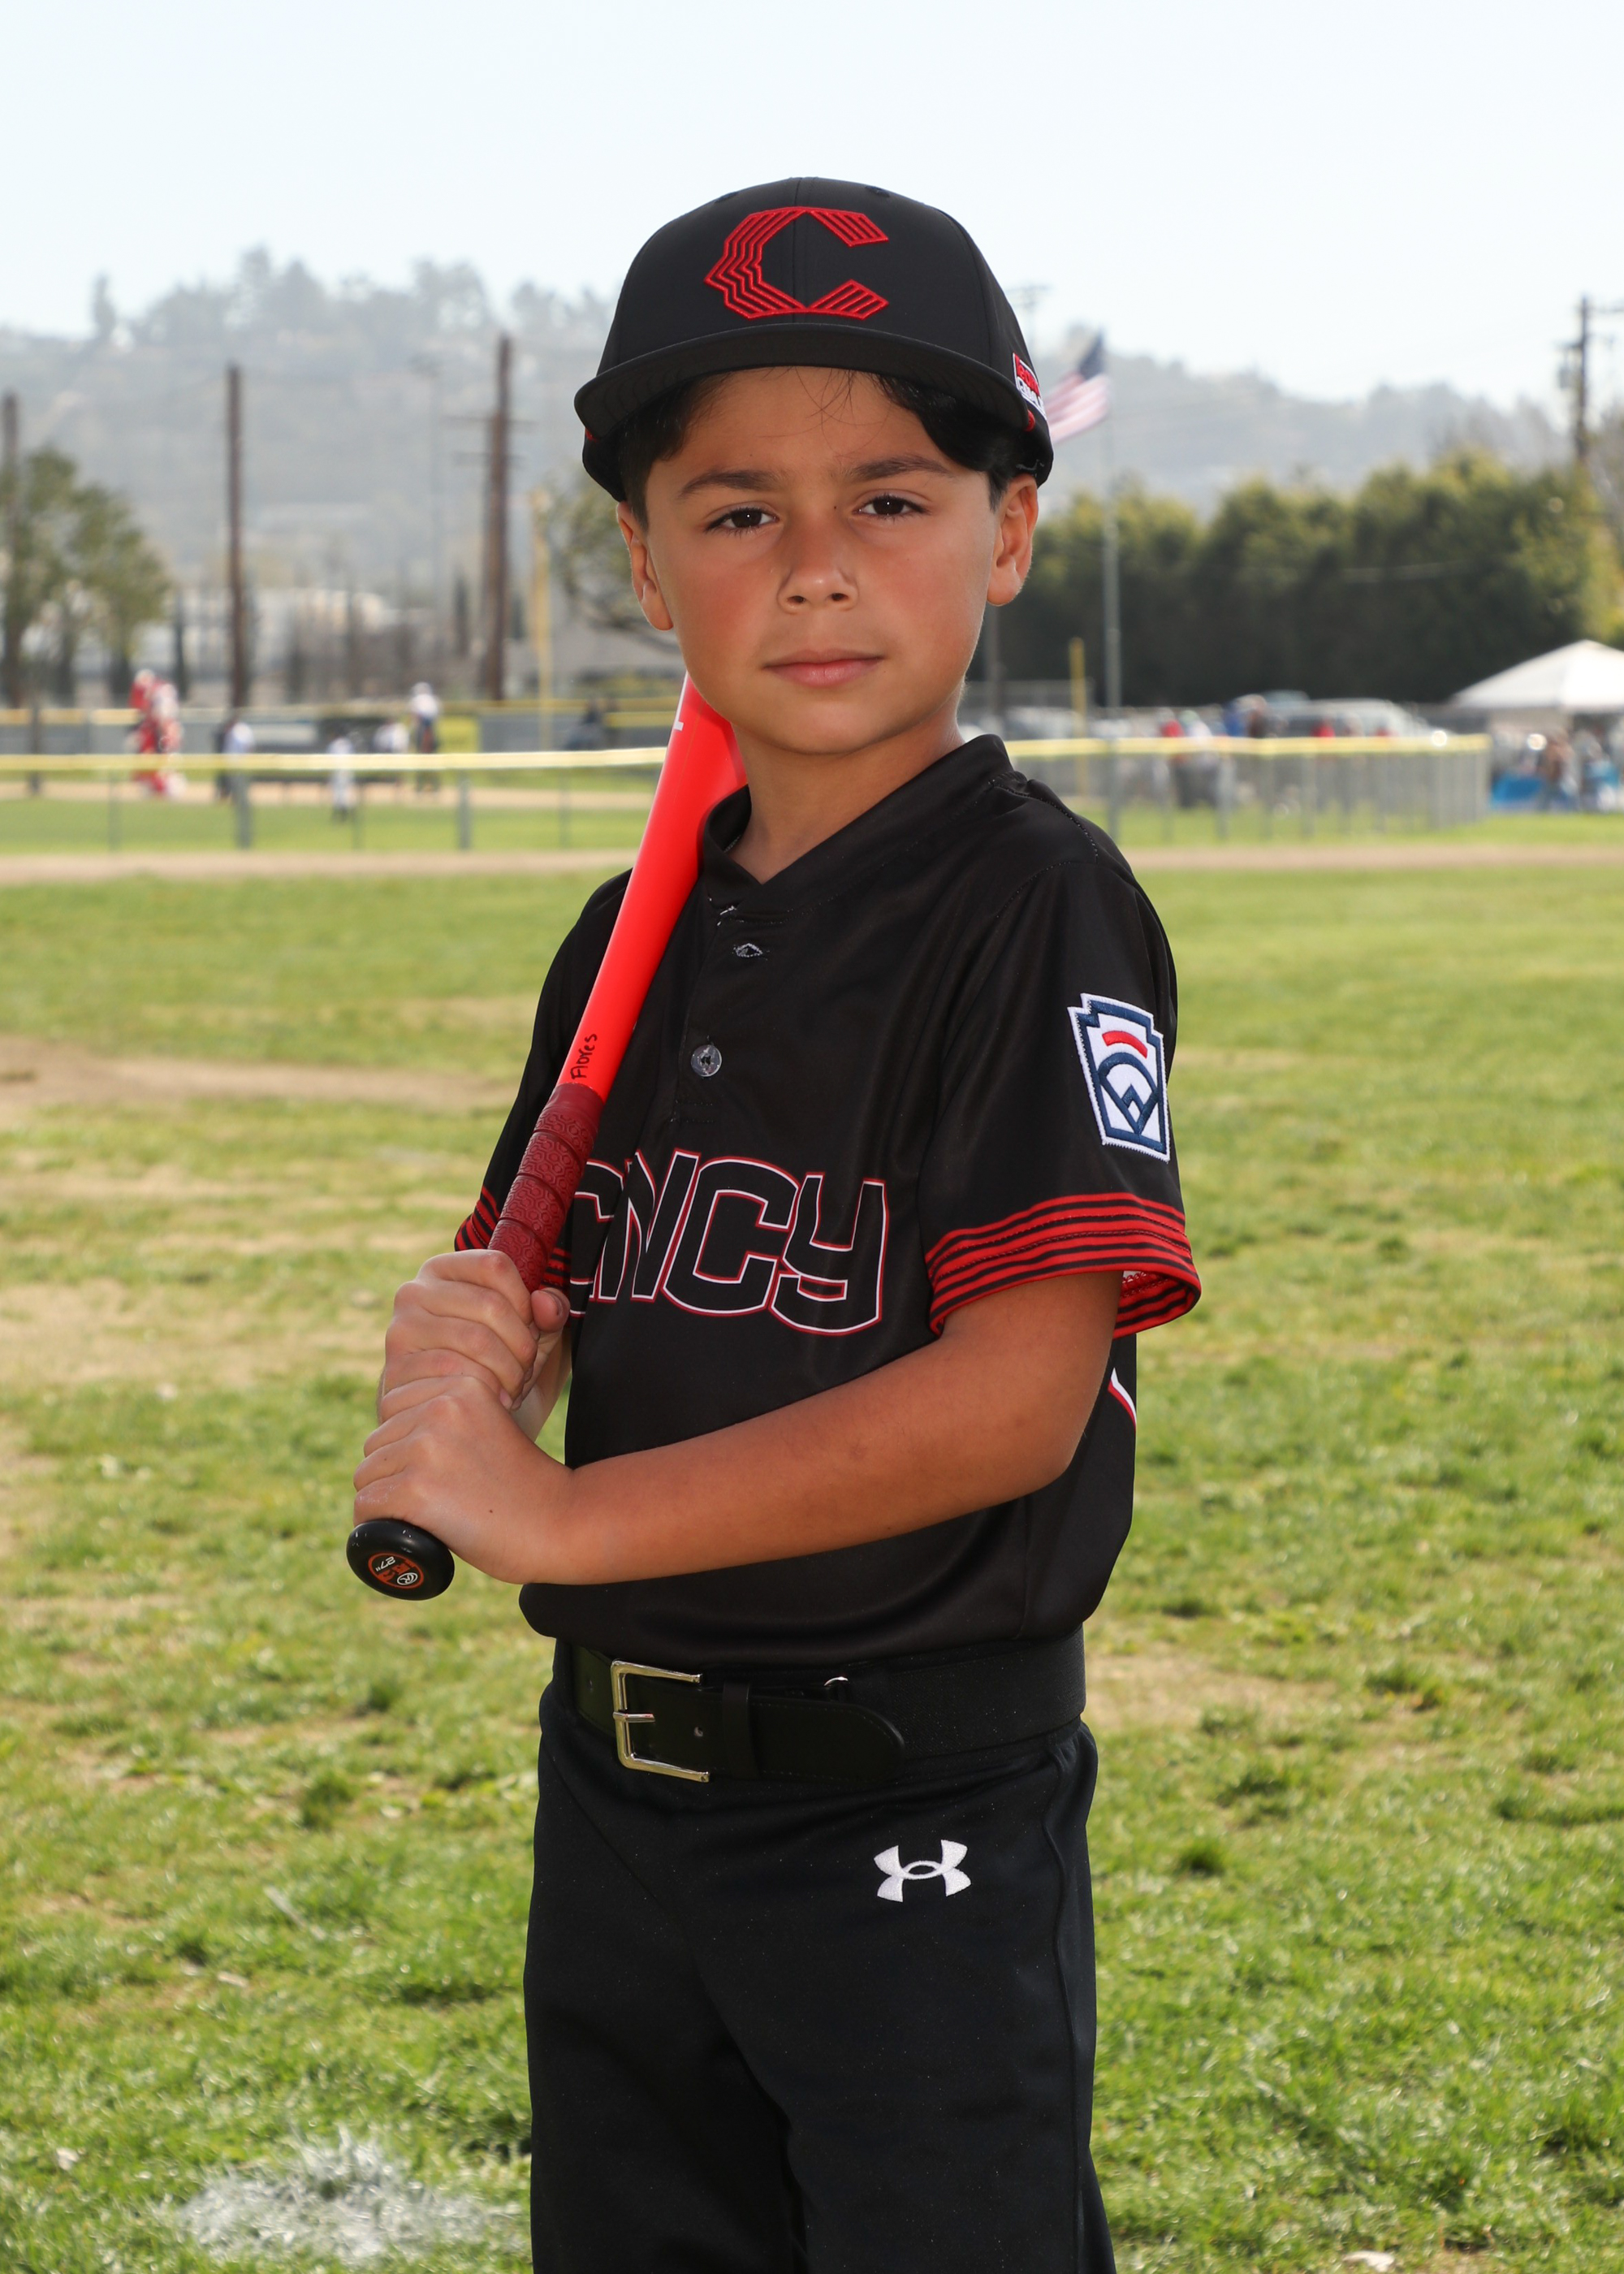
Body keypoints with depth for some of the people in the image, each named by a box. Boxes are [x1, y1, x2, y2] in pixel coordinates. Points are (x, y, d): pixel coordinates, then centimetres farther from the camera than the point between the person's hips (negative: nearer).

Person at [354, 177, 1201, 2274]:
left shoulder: (1030, 905, -14)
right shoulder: (633, 940, 7)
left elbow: (1018, 1394, -23)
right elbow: (531, 1283, 15)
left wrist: (565, 1518, -22)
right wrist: (474, 1338, -11)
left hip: (912, 1811, -7)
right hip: (615, 1785, 7)